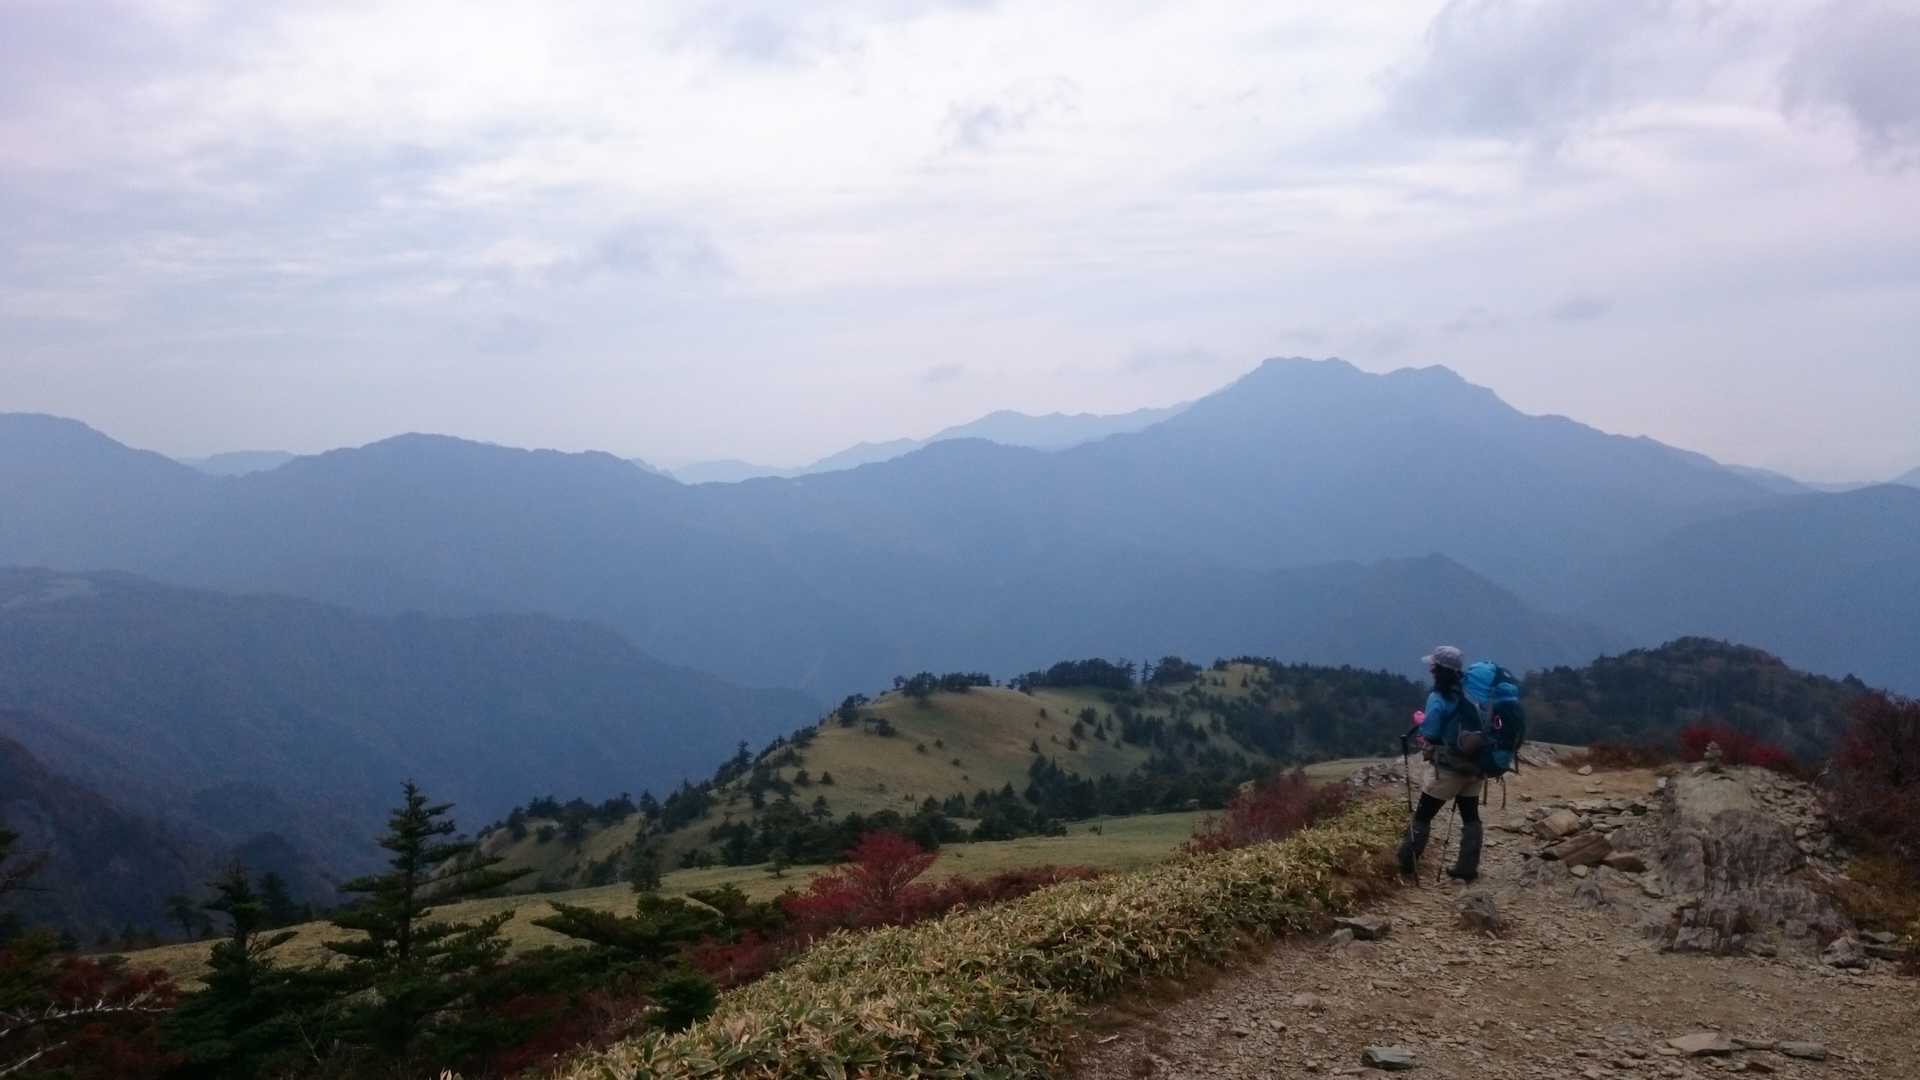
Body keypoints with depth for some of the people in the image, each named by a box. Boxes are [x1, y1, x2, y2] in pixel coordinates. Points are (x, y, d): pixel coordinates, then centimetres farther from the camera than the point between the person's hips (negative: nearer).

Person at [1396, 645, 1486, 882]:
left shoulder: (1439, 699, -17)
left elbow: (1429, 733, -17)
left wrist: (1420, 721, 3)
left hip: (1448, 768, -5)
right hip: (1475, 765, 6)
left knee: (1422, 816, 7)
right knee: (1470, 817, 17)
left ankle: (1406, 864, 13)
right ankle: (1467, 867, 19)